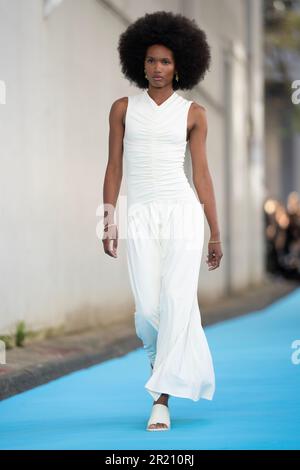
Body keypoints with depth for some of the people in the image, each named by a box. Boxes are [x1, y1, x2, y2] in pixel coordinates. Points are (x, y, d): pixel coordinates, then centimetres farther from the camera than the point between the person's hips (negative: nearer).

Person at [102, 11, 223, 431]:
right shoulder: (124, 108, 9)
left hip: (182, 211, -1)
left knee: (177, 302, -12)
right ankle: (170, 362, 30)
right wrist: (109, 222, 1)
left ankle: (162, 400, -9)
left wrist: (216, 233, 5)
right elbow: (114, 166, 9)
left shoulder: (193, 113, 6)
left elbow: (202, 174, 7)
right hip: (141, 218, 1)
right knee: (148, 309, -6)